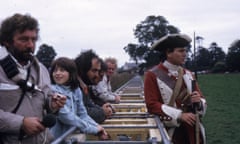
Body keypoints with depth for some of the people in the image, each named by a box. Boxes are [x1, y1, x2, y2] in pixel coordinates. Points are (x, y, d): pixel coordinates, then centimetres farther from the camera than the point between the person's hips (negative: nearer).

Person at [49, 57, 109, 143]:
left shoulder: (76, 90, 8)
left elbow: (82, 114, 9)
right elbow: (65, 116, -19)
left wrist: (97, 127, -8)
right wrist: (92, 129, -16)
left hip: (76, 135, 6)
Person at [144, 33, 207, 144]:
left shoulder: (188, 74, 8)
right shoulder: (153, 75, -7)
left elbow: (201, 100, 12)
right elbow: (152, 105, -13)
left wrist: (198, 101, -12)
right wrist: (180, 115, -20)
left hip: (192, 131, 5)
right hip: (170, 132, -4)